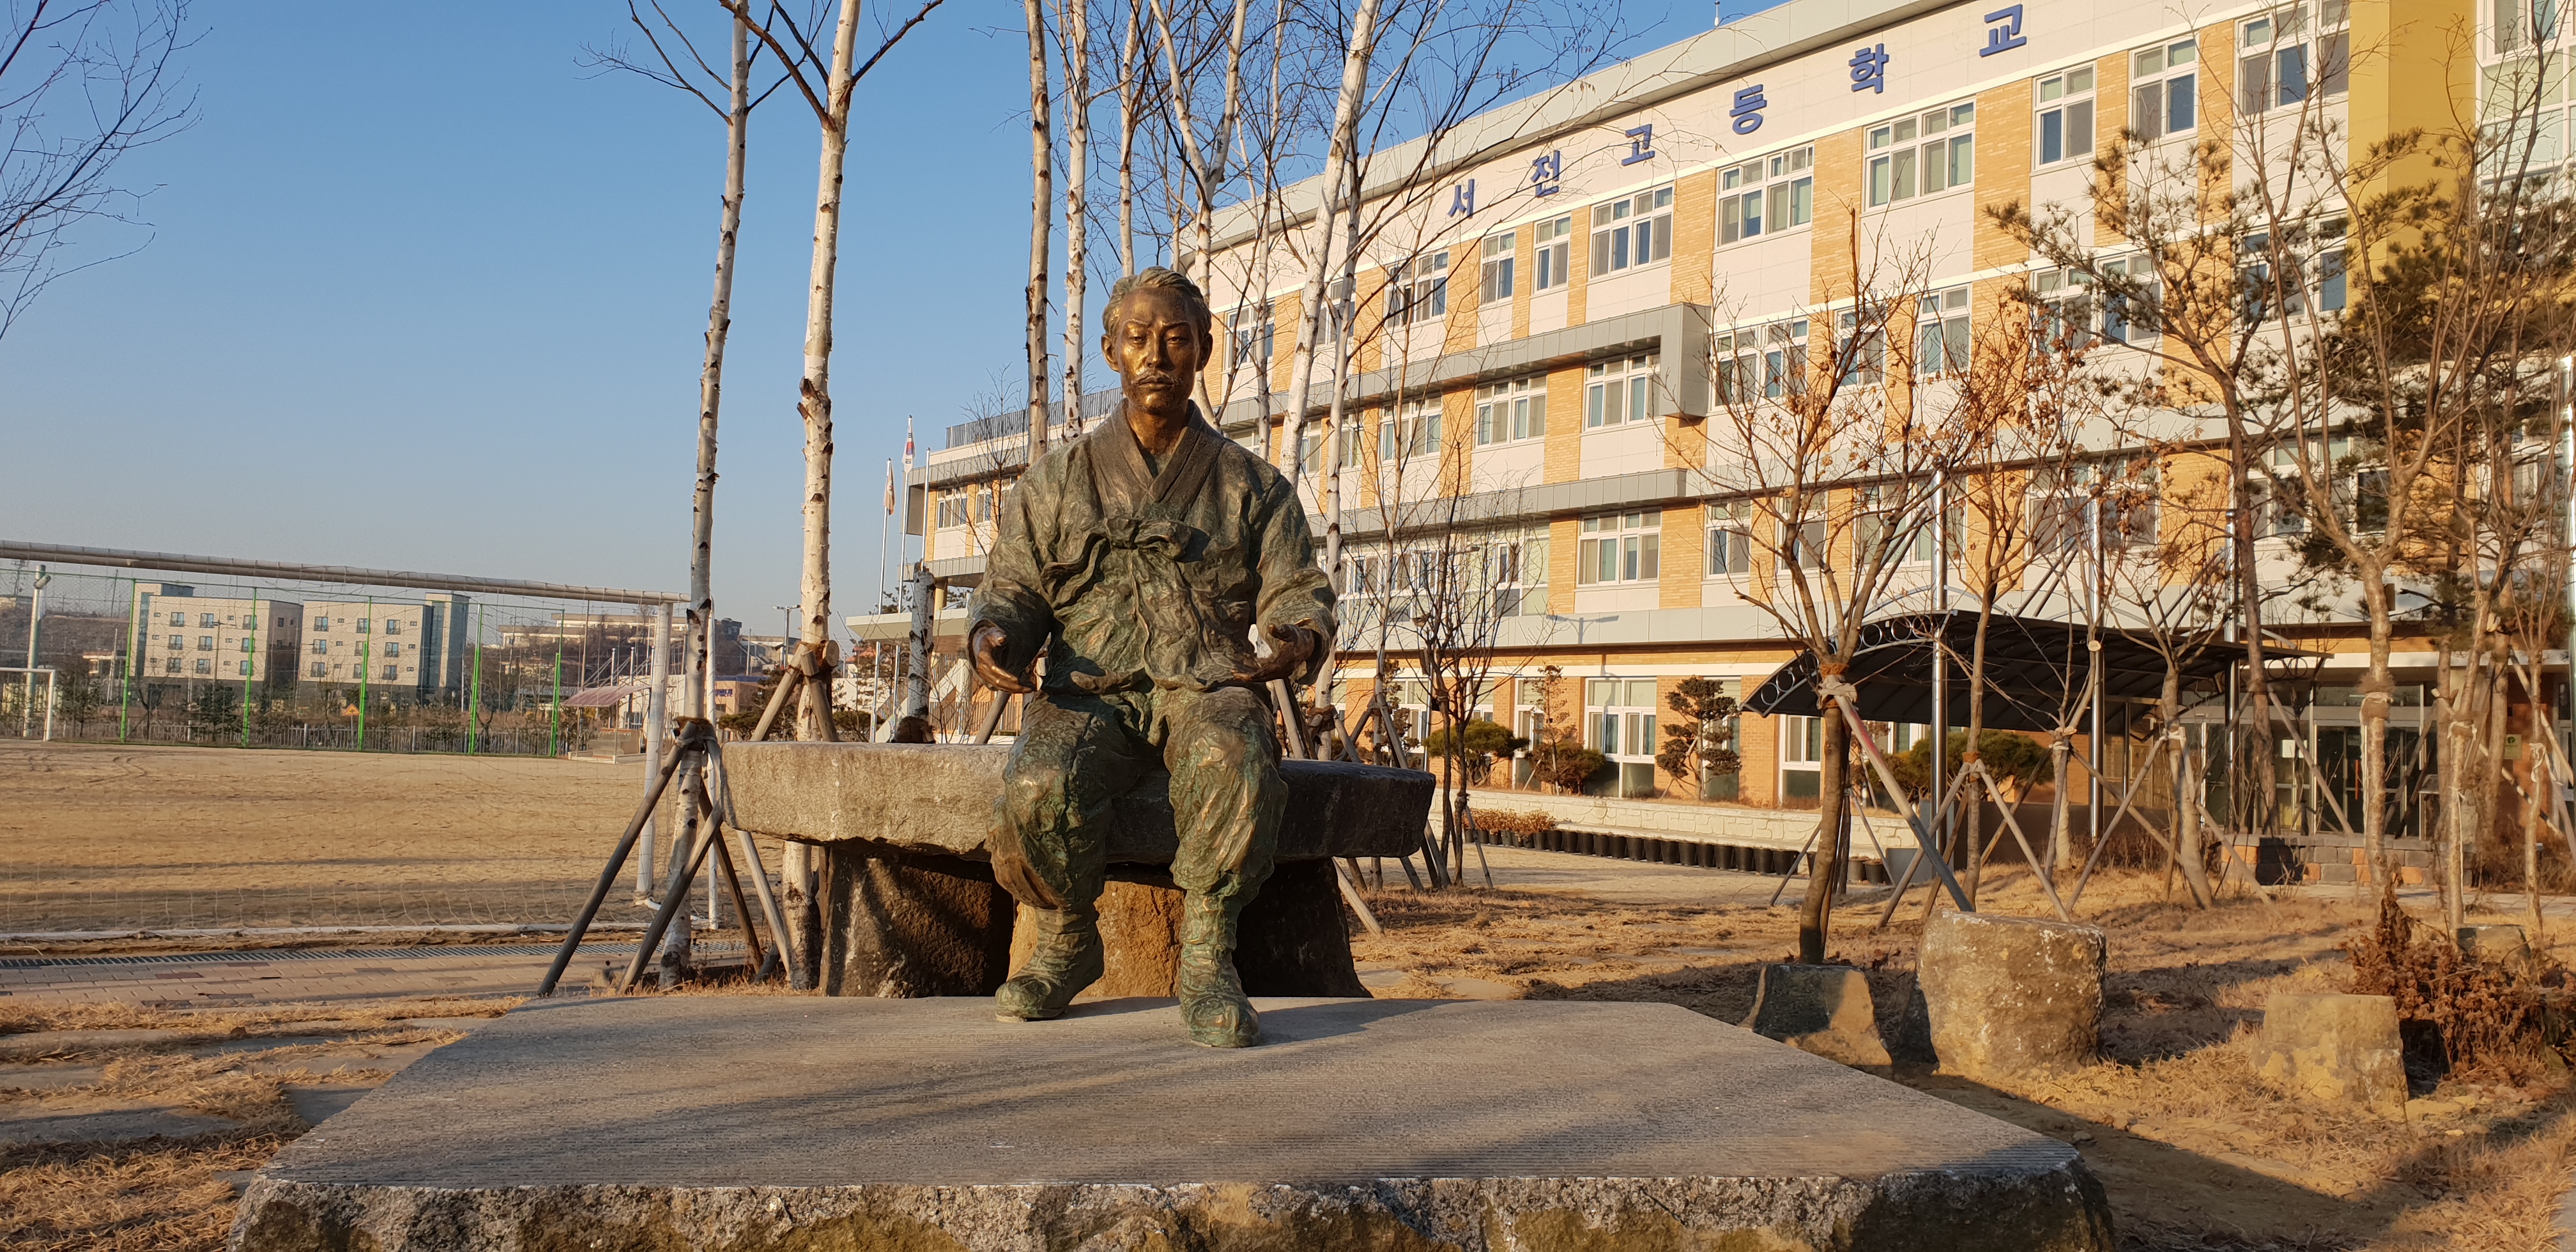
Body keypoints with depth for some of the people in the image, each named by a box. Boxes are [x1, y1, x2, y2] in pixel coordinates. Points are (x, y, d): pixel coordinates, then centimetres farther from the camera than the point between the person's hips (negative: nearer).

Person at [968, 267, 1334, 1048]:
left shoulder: (1254, 485, 15)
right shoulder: (1059, 478, 17)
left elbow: (1296, 590, 8)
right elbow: (1013, 588, 14)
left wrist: (1297, 637, -17)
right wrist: (993, 634, -11)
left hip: (1207, 686, -1)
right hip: (1089, 689, 1)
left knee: (1236, 766, -38)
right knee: (1039, 789, -32)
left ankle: (1206, 960, -21)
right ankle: (1067, 944, -3)